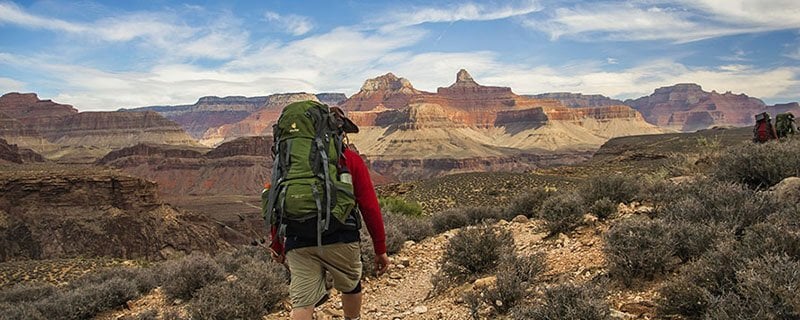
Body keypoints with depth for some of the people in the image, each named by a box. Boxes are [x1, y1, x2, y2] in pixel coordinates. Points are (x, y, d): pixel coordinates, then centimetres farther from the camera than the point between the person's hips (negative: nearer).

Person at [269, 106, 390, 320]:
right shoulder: (350, 159, 3)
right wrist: (380, 249, 5)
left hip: (299, 244, 2)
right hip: (341, 240, -2)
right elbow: (369, 206, -2)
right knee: (351, 286, 23)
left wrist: (277, 245, 24)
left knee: (302, 302, 1)